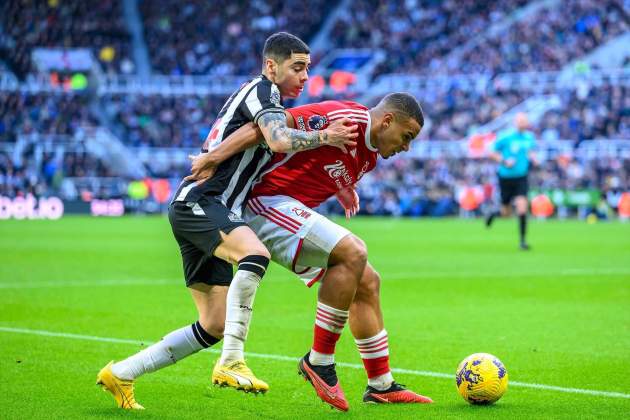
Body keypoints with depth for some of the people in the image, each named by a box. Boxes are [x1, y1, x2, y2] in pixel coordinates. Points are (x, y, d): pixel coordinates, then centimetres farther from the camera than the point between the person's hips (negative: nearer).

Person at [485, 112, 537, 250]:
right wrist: (504, 161, -19)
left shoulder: (529, 137, 1)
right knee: (506, 213, 7)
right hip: (506, 178, -2)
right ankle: (493, 213, 44)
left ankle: (523, 240, -3)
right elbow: (492, 153, -5)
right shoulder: (505, 137, -13)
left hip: (521, 178, 2)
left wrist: (532, 157, -1)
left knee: (522, 208, -14)